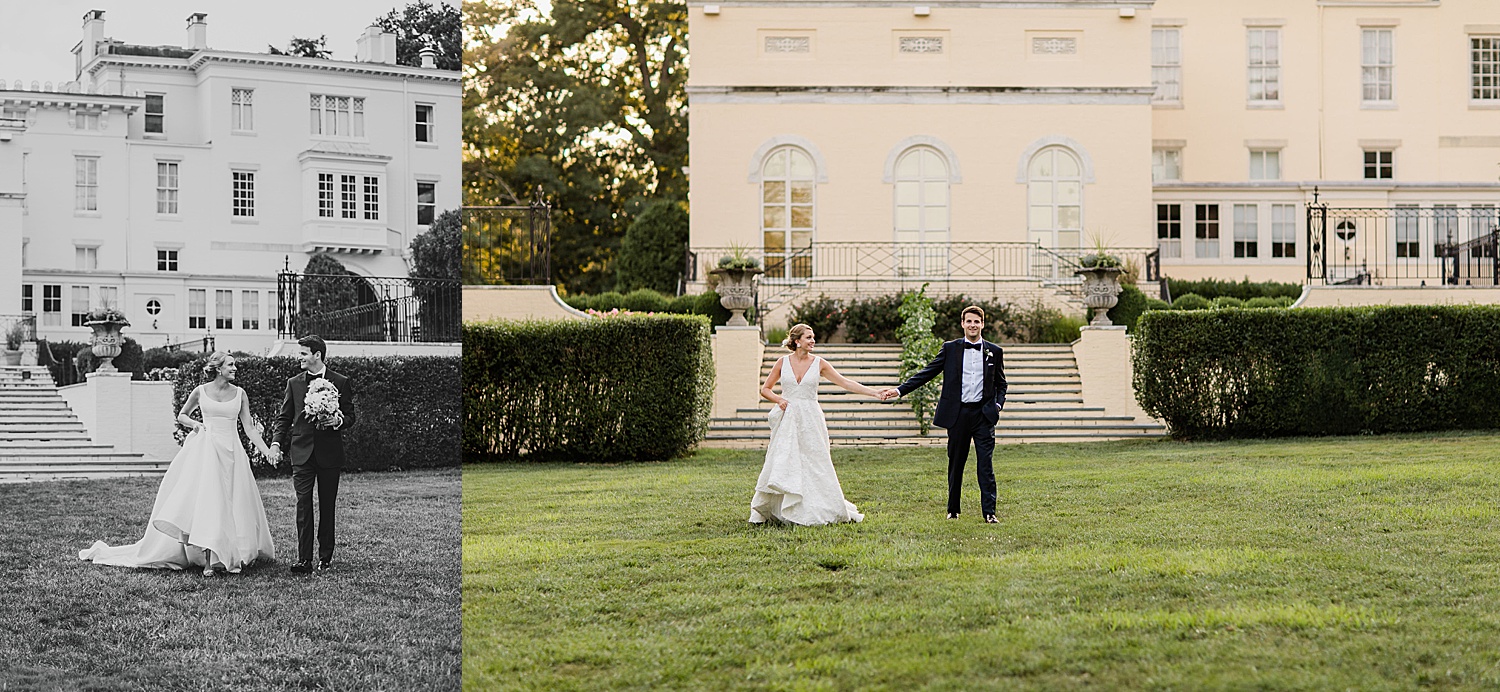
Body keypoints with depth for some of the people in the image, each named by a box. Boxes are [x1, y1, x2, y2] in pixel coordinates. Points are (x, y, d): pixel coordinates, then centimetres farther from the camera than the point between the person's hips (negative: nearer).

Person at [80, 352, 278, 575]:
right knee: (204, 502, -12)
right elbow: (181, 416, 17)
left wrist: (267, 450, -3)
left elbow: (249, 427, 6)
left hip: (232, 454, 2)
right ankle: (208, 560, -14)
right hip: (206, 450, -2)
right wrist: (193, 423, -4)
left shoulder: (239, 394, 7)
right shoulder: (201, 391, 3)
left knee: (233, 506, 1)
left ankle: (233, 555, 9)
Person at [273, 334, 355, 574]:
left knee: (327, 506, 6)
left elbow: (350, 416, 6)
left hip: (330, 453, -1)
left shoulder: (341, 383, 3)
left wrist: (339, 421, -16)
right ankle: (304, 559, -9)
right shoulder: (294, 383, 9)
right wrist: (277, 442, -4)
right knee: (303, 505, -7)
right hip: (302, 452, 1)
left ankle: (325, 556, 16)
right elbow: (284, 416, 11)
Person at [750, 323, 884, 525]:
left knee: (815, 466, -1)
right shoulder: (783, 362, 3)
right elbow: (765, 389, 10)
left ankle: (818, 511, 8)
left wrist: (875, 393, -6)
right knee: (782, 465, -1)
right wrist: (778, 399, -10)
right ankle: (765, 511, 8)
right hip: (787, 420, 0)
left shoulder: (819, 364, 2)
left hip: (810, 420, 0)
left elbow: (845, 383, 0)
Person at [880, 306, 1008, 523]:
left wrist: (998, 404, -2)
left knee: (985, 464, -6)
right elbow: (927, 373, 3)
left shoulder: (994, 352, 8)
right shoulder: (950, 349, 5)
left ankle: (989, 511, -4)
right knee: (955, 464, 8)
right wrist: (900, 390, -5)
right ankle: (953, 510, 20)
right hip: (957, 414, 0)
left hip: (984, 414, 0)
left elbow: (1001, 383, 16)